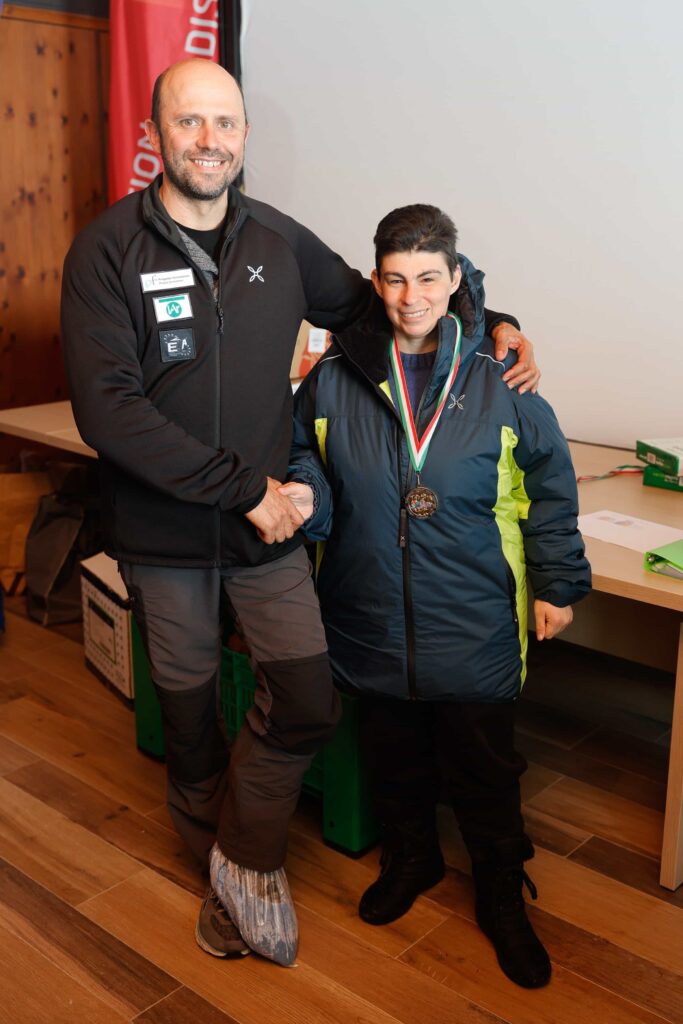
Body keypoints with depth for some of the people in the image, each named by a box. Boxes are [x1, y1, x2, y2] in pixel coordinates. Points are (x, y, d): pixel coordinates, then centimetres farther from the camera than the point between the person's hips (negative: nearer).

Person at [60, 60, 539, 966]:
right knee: (189, 719, 15)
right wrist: (243, 488, -21)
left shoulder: (281, 241, 0)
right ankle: (223, 872, 41)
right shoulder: (107, 251, -11)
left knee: (308, 703, -2)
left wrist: (490, 323, 1)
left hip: (267, 527, 2)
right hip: (164, 535, -2)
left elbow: (372, 303, 16)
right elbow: (108, 409, -21)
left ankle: (246, 858, 26)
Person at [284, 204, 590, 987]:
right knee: (393, 757, 20)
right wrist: (304, 496, -18)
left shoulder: (498, 377, -7)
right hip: (373, 619, 2)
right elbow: (309, 465, 6)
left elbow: (547, 485, 1)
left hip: (473, 622, -2)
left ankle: (502, 900, 35)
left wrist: (557, 584, 2)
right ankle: (409, 862, 47)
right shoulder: (335, 377, -3)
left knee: (483, 767, 11)